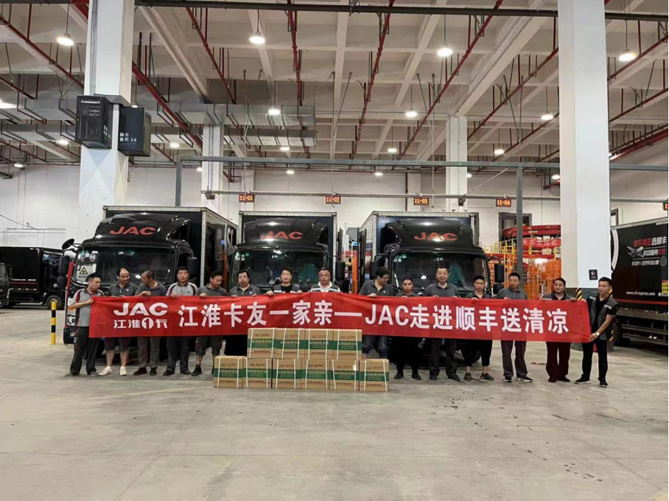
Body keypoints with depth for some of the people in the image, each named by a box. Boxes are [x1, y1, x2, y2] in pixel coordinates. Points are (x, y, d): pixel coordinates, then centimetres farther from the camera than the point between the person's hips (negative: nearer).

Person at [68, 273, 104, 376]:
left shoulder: (100, 294, 9)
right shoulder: (80, 293, 3)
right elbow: (71, 306, 2)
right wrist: (86, 302, -7)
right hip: (82, 325, -2)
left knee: (92, 349, 5)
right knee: (79, 349, 3)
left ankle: (91, 370, 13)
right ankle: (74, 370, 13)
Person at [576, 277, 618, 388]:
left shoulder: (612, 304, -12)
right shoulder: (591, 298, 1)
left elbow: (607, 321, -14)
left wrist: (597, 333, -22)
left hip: (602, 334, -4)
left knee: (602, 356, 5)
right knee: (587, 354, 11)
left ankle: (602, 379, 16)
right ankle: (585, 377, 22)